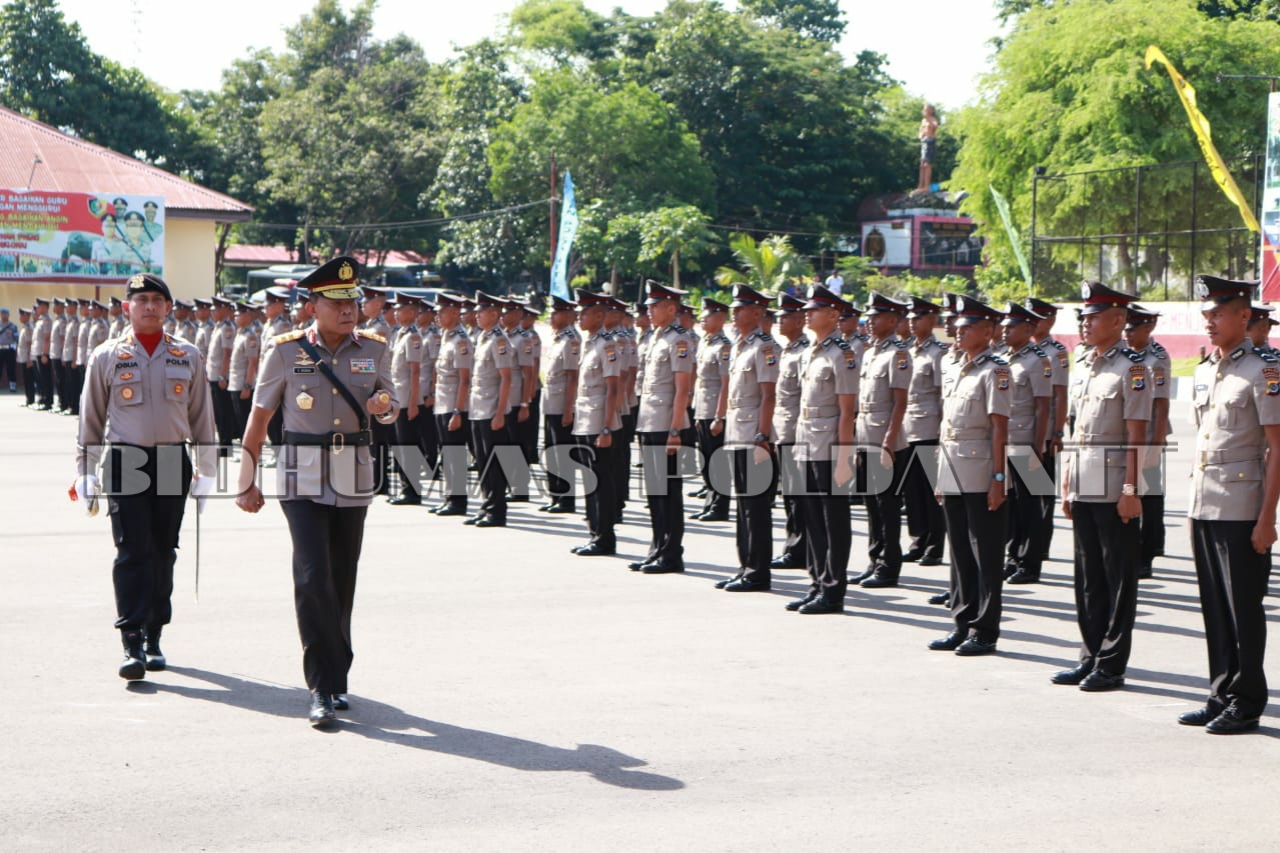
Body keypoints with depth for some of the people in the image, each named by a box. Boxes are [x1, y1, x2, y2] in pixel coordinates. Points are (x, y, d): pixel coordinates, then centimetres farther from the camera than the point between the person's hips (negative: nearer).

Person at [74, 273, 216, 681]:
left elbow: (202, 418, 13)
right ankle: (132, 644, -12)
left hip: (173, 463, 2)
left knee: (164, 553, 7)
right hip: (124, 462, -2)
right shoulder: (106, 357, 4)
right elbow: (90, 419, 7)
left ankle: (154, 638, 17)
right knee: (132, 552, -10)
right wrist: (85, 475, 5)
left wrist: (206, 472, 11)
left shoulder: (189, 357, 8)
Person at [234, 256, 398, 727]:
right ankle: (323, 688, -12)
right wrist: (247, 481, 4)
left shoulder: (373, 349, 5)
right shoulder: (287, 350, -3)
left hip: (355, 479, 3)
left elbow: (390, 408, 16)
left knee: (342, 582, 9)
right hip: (303, 479, -3)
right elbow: (259, 417, 4)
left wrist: (384, 406, -9)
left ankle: (334, 677, 25)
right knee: (313, 579, -14)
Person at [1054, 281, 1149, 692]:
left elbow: (1136, 434, -13)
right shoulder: (1083, 366, 13)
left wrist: (1130, 489, -17)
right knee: (1088, 575, 12)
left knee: (1118, 577, 0)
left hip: (1114, 485, -8)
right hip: (1083, 485, 8)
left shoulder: (1131, 368, -9)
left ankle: (1112, 664, 4)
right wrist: (1067, 483, 15)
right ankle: (1091, 657, 20)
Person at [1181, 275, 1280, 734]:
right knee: (1215, 608, 11)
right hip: (1203, 506, 7)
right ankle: (1221, 697, 19)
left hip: (1242, 509, -7)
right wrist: (1194, 508, 16)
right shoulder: (1205, 370, 13)